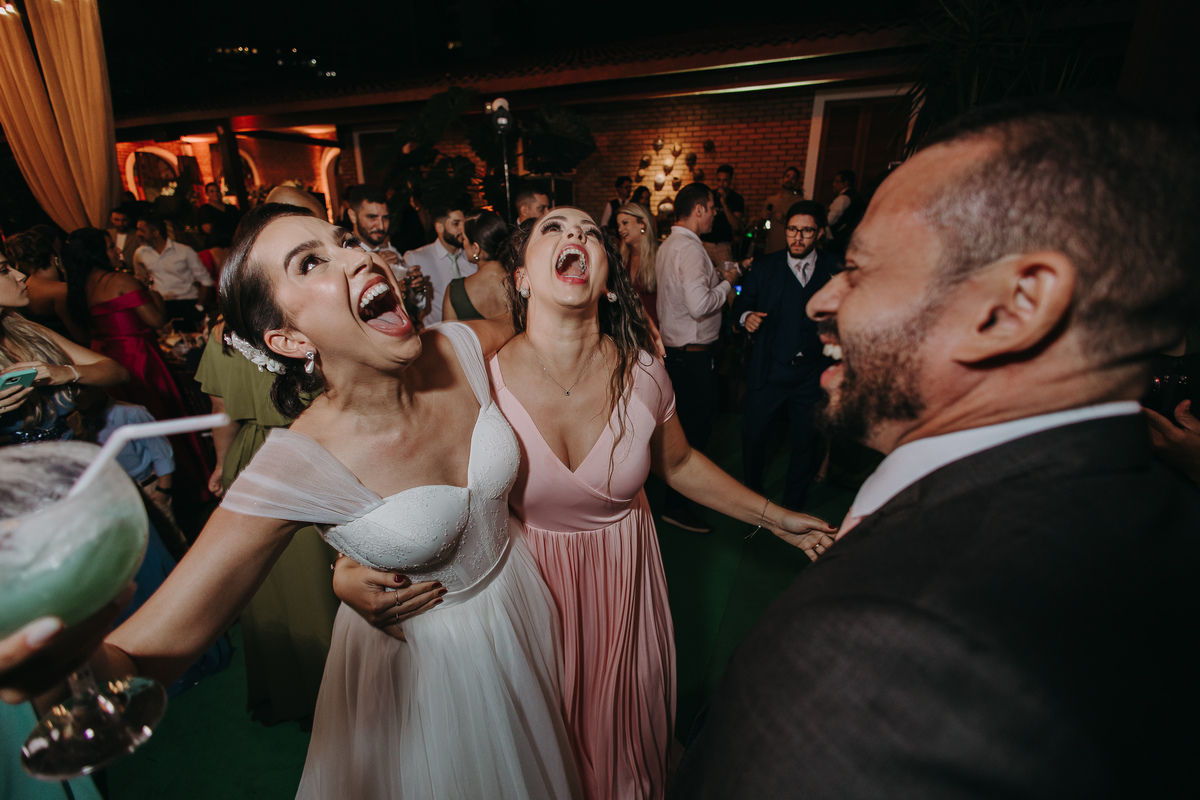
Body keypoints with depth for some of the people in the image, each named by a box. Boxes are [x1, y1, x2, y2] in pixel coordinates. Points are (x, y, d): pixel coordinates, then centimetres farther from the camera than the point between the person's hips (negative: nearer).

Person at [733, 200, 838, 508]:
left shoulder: (836, 269, 1)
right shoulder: (764, 266, 3)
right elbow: (741, 304, 7)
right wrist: (746, 317, -15)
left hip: (813, 373, 1)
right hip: (768, 370, 0)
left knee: (806, 441, 12)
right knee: (753, 434, 4)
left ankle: (792, 506, 33)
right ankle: (752, 494, 31)